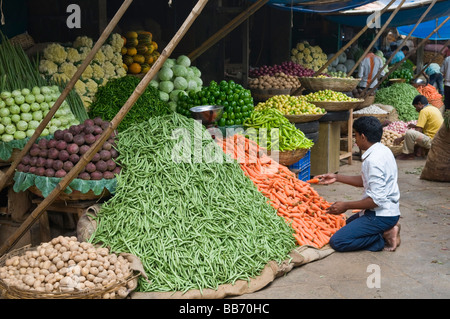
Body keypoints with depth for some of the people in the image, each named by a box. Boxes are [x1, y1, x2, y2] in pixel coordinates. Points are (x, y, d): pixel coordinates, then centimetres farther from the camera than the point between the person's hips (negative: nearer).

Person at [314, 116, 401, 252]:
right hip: (389, 210, 10)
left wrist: (346, 206, -16)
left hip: (381, 215, -10)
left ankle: (384, 236, -8)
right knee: (349, 223, 32)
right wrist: (337, 177, 16)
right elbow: (365, 181, 18)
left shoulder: (374, 160, -25)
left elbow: (376, 200, -25)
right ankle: (387, 229, 11)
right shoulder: (383, 150, 7)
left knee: (337, 242, -13)